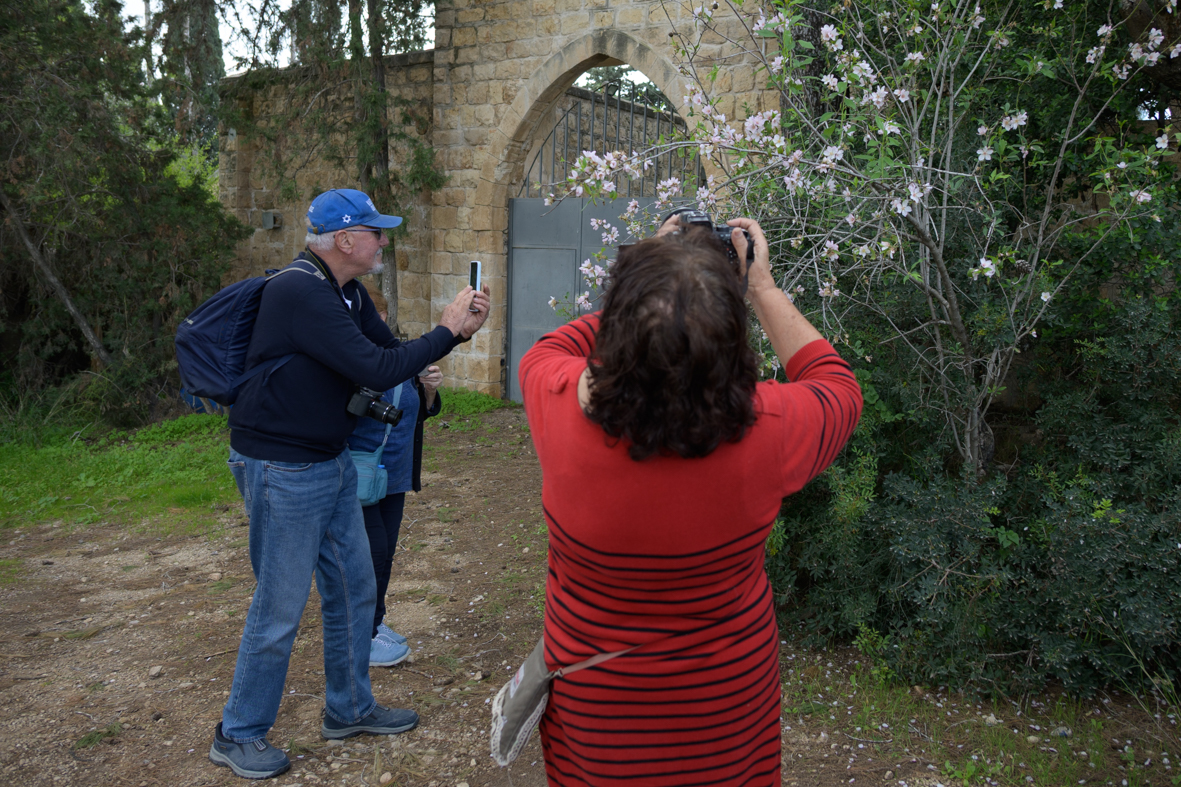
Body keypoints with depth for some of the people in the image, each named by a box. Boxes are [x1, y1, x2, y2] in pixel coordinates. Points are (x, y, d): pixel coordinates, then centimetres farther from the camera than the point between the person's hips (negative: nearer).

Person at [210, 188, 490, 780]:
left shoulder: (348, 294, 8)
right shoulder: (301, 292, -23)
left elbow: (393, 352, 9)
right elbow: (377, 371, -27)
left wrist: (458, 328, -5)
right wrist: (446, 331, -17)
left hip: (331, 463, 9)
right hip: (282, 469, -9)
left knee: (354, 588, 16)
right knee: (280, 608, 3)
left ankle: (349, 709, 35)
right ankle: (237, 735, 24)